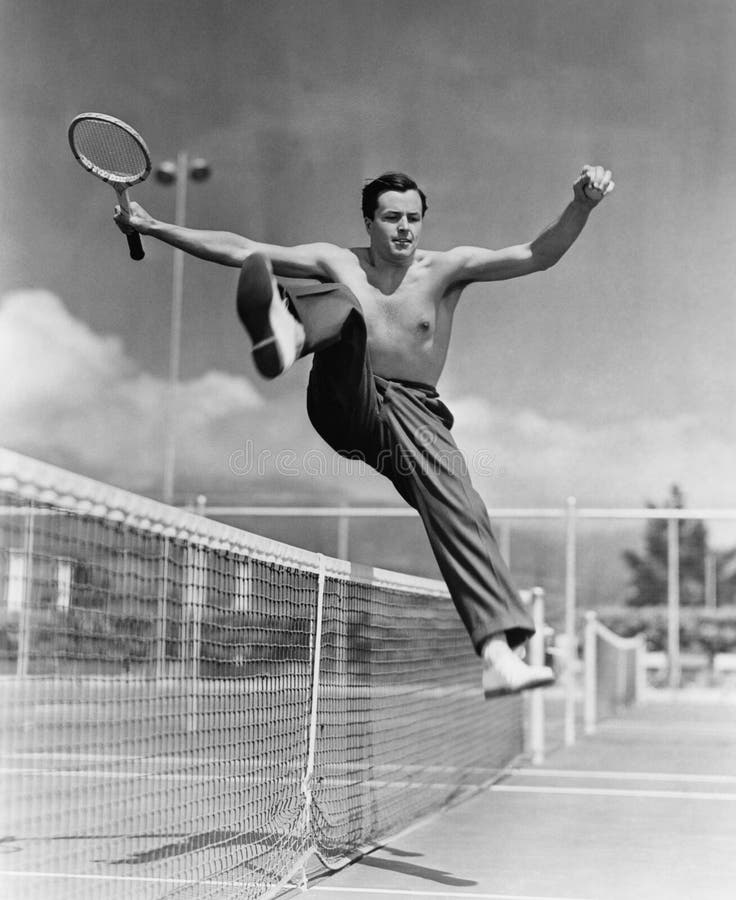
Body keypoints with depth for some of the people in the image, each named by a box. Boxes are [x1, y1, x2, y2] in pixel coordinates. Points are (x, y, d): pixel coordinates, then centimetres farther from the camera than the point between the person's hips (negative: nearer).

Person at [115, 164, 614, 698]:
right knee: (341, 302, -26)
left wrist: (582, 205, -23)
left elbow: (537, 256, -6)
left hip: (413, 411, 1)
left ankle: (500, 653, -32)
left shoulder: (446, 269, 5)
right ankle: (287, 335, -65)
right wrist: (152, 227, 5)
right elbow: (239, 250, 7)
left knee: (459, 509, -24)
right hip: (345, 404, 0)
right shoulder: (337, 264, 7)